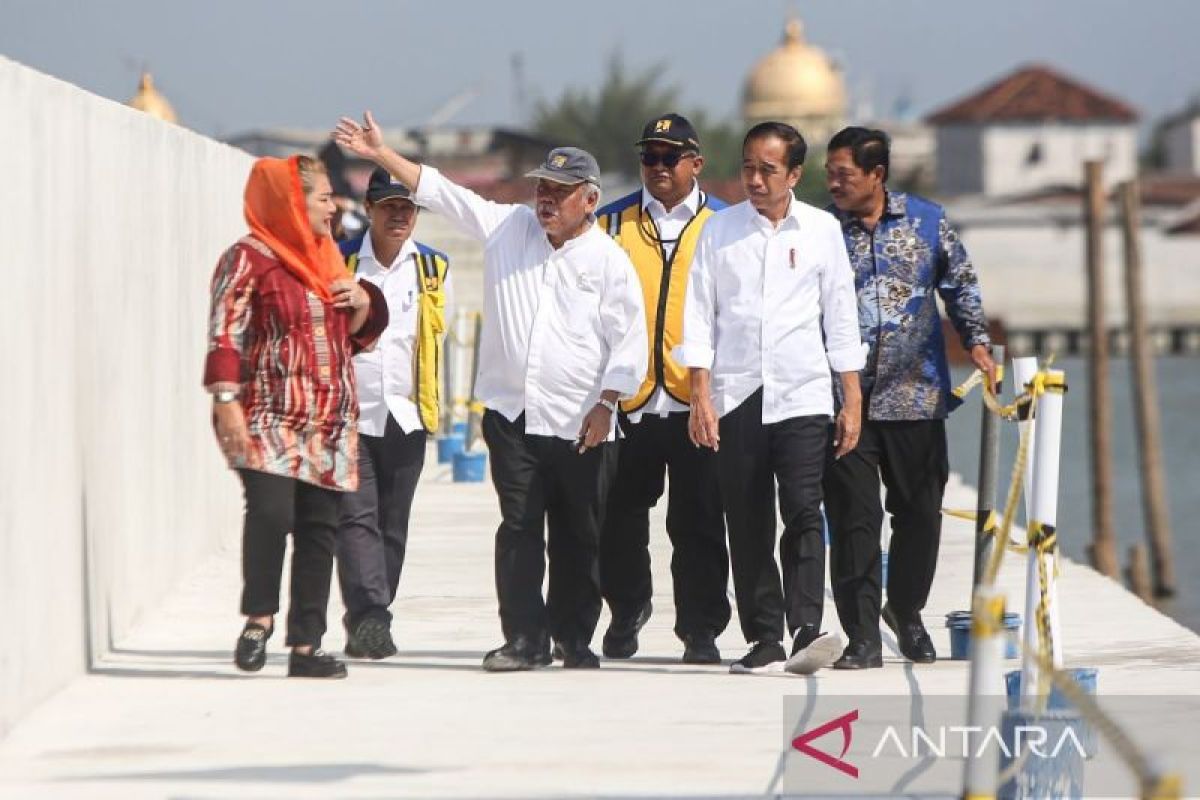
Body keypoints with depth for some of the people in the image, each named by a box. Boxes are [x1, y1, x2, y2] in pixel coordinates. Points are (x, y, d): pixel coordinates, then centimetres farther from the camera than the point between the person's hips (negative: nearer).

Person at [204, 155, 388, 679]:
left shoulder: (327, 259, 19)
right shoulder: (249, 258, -4)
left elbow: (358, 334, 28)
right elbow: (225, 335, -10)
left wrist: (363, 305, 6)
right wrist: (226, 403, -19)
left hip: (329, 420, 7)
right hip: (269, 415, -7)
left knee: (319, 527, 4)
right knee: (271, 510, -24)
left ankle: (306, 646, 9)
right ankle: (259, 616, -3)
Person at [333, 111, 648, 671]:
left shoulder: (609, 261, 0)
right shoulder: (507, 227, 9)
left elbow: (629, 341, -1)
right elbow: (441, 192, 10)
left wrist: (605, 404, -8)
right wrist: (382, 154, 5)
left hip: (580, 427, -2)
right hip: (513, 414, 2)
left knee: (578, 539, 5)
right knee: (519, 529, -3)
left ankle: (574, 639, 16)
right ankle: (524, 639, -1)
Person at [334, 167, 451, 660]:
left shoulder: (434, 268, 7)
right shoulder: (339, 263, 0)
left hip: (406, 417, 3)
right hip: (348, 413, -3)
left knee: (392, 524, 6)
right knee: (357, 516, -13)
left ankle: (369, 625, 12)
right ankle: (367, 618, -21)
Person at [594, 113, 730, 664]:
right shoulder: (613, 223, 9)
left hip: (699, 399, -1)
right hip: (627, 398, 1)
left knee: (699, 521, -1)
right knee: (622, 516, 9)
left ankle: (701, 630, 7)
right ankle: (626, 609, 29)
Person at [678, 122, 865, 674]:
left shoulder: (821, 230, 7)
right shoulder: (721, 231, 6)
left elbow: (840, 318, 9)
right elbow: (700, 316, 5)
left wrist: (852, 402, 6)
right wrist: (700, 396, -4)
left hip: (801, 394, -1)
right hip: (736, 395, 1)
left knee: (802, 511, -14)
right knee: (747, 523, 2)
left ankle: (806, 632, -21)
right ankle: (764, 639, 6)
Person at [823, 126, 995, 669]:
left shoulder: (926, 220, 5)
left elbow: (960, 284, 14)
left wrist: (977, 343, 2)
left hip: (915, 396, 2)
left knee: (920, 512, 9)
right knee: (853, 518, -5)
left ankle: (905, 612, 31)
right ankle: (863, 638, -2)